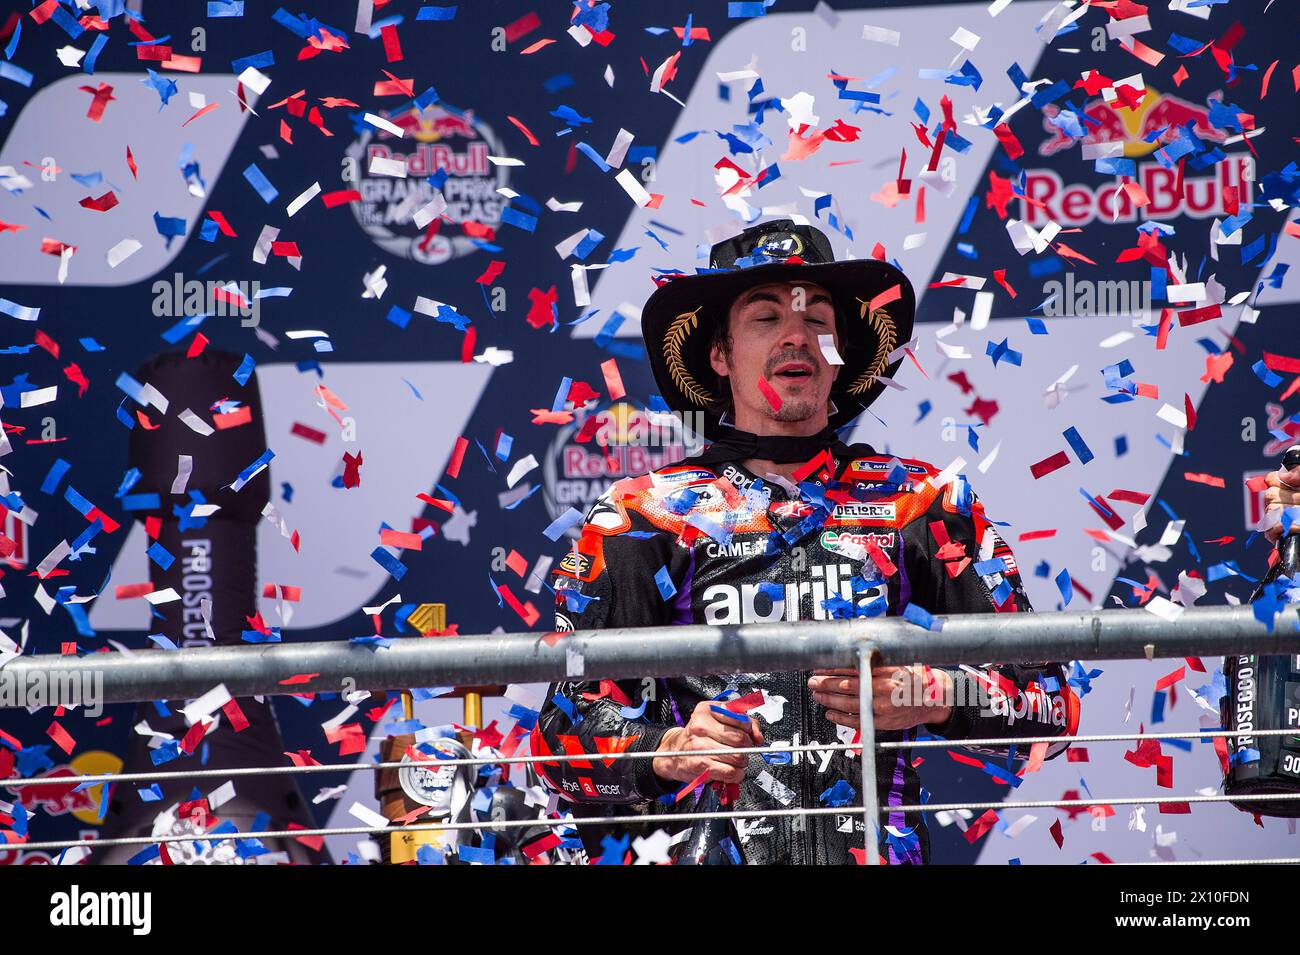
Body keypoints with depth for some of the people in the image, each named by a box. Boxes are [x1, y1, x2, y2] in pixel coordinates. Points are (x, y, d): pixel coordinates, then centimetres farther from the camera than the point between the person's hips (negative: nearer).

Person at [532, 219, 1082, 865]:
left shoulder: (925, 503, 16)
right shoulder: (644, 515, 14)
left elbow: (1050, 706, 11)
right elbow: (566, 733, 9)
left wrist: (934, 698, -8)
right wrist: (666, 753, -11)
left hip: (880, 850, 1)